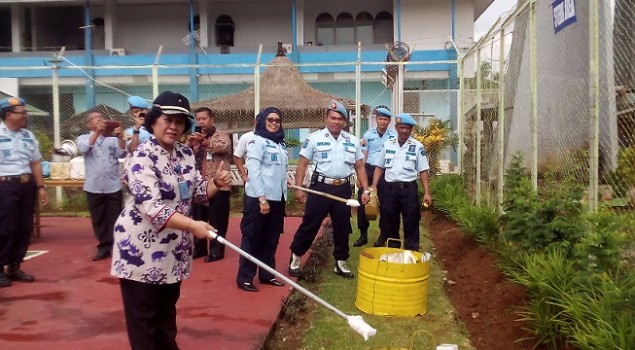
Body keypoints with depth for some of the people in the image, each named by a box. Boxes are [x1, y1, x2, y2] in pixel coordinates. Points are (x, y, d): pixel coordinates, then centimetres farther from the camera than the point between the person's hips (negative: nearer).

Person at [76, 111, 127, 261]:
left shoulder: (113, 138, 8)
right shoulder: (83, 138, 9)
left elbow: (122, 154, -5)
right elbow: (83, 148, -12)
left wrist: (120, 138, -19)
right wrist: (97, 131, -18)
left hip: (113, 185, -1)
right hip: (94, 186, 1)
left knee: (114, 218, 3)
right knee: (98, 219, 7)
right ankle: (104, 247, 17)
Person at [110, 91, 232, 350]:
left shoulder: (186, 154, 5)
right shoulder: (142, 157, -19)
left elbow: (196, 192, 13)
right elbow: (151, 207, -29)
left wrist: (216, 183, -8)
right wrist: (192, 226, -39)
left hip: (173, 251, 7)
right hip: (141, 251, -7)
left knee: (167, 312, 22)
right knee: (143, 318, 5)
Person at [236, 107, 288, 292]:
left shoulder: (280, 143, 15)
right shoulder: (257, 140, -8)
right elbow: (253, 171, -15)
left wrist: (284, 192, 8)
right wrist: (262, 198, -19)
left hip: (278, 198, 7)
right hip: (258, 198, -7)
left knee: (271, 239, 14)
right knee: (252, 238, 1)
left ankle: (267, 274, 25)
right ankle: (245, 278, 9)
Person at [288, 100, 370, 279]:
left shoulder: (353, 141, 8)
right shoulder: (314, 138, -2)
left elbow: (360, 167, 13)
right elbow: (302, 164, -1)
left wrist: (366, 190, 6)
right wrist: (298, 188, -8)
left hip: (343, 189, 4)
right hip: (320, 187, -3)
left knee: (342, 227, 11)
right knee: (310, 224, 2)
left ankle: (341, 262, 25)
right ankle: (296, 257, 20)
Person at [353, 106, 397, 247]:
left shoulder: (394, 135, 1)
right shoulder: (368, 134, 4)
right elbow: (363, 157, 4)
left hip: (386, 172, -1)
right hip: (369, 170, 1)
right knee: (362, 202, 1)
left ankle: (383, 234, 20)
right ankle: (363, 234, 13)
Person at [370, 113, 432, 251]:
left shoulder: (417, 146, 0)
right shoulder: (388, 144, 7)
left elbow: (423, 171, -1)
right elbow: (379, 167, 12)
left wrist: (427, 193, -7)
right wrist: (374, 186, 3)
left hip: (409, 188, -2)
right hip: (390, 188, 3)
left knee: (411, 222, 1)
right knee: (390, 222, 10)